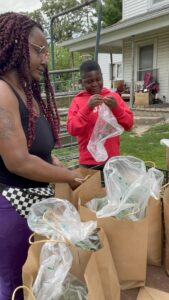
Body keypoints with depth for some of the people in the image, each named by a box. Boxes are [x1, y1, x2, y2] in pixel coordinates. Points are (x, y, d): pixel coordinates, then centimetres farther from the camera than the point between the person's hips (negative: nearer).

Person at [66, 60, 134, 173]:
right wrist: (87, 108, -21)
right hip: (89, 162, -2)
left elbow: (129, 124, 1)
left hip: (113, 159, 2)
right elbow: (72, 129, -11)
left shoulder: (113, 96, 4)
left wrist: (116, 108, -16)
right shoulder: (77, 101, -1)